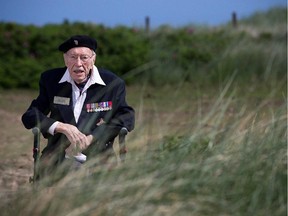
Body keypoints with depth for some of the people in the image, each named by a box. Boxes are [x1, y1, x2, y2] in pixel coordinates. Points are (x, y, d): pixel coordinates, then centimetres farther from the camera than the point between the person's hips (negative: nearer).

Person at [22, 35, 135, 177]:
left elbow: (127, 118, -3)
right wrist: (64, 128, -12)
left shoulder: (113, 84, 5)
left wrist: (88, 139, -12)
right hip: (58, 161, 0)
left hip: (97, 161, 0)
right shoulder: (50, 80, 10)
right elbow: (29, 116, 5)